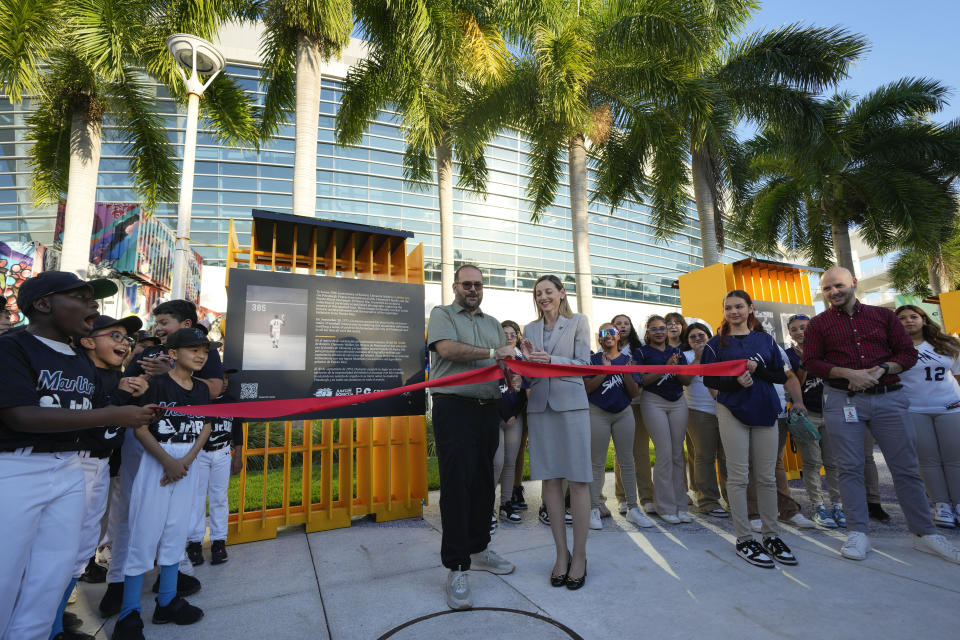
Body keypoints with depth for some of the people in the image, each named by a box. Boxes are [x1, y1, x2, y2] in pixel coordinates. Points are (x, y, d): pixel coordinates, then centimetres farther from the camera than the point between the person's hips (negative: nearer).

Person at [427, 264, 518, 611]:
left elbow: (506, 360, 15)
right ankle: (457, 569, 6)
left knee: (484, 483, 13)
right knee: (456, 485, -4)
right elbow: (447, 349, -15)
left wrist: (514, 377, -8)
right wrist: (492, 353, -9)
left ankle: (478, 550, 30)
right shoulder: (442, 314, 3)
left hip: (488, 410, 6)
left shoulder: (492, 323, 20)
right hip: (454, 409, -6)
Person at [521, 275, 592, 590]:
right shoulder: (530, 329, 15)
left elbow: (583, 363, -2)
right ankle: (561, 553, 17)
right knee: (550, 479, 6)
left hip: (571, 403, -3)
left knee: (577, 479, -2)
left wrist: (550, 360, -16)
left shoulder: (578, 321, 6)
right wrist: (527, 361, -9)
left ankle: (579, 555, 11)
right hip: (539, 406, 3)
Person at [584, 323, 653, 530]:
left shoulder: (628, 360, 7)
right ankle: (594, 509, 7)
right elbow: (587, 388, -11)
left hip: (623, 413, 3)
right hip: (598, 413, -3)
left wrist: (626, 373, -14)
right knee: (598, 463, 0)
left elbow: (634, 392, 1)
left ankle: (632, 508, 18)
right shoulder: (593, 359, 0)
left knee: (627, 461, 7)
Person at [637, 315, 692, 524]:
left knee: (678, 453, 5)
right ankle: (666, 508, 3)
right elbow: (641, 380, -9)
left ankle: (680, 506, 15)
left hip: (678, 402, 4)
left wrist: (676, 368, -10)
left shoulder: (677, 351, 15)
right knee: (664, 454, -7)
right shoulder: (642, 352, 3)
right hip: (654, 402, -4)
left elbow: (687, 381, 9)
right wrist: (665, 368, -17)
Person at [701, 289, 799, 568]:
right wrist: (735, 380, -19)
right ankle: (744, 539, 8)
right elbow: (709, 380, -1)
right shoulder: (717, 343, 4)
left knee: (767, 477, 8)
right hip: (732, 411, -2)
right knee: (738, 476, -1)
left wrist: (757, 369, -12)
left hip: (764, 411, 3)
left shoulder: (765, 340, 11)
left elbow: (781, 376, 7)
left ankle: (771, 535, 21)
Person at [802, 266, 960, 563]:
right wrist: (848, 373, -14)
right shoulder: (818, 323, 6)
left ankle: (925, 534, 20)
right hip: (842, 399, -2)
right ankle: (857, 533, 8)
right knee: (850, 468, 0)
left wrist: (881, 369, -10)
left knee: (906, 468, 6)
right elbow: (810, 362, -1)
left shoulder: (883, 315, 12)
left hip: (889, 397, 2)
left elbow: (908, 353, 8)